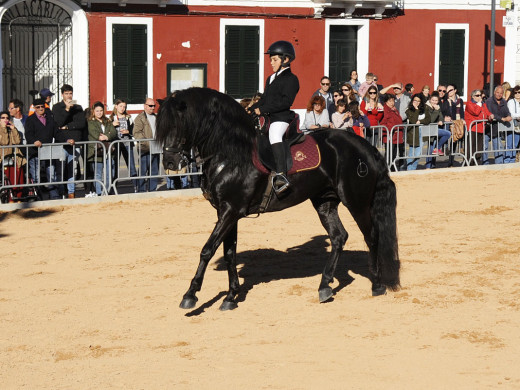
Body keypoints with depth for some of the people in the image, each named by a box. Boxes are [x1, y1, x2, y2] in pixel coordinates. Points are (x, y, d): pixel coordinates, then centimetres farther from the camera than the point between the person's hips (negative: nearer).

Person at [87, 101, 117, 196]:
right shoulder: (90, 122, 5)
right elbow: (94, 134, -10)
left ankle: (107, 192, 13)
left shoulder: (108, 122, 19)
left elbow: (114, 133, 5)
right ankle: (99, 194, 2)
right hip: (96, 152, -4)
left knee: (109, 175, 3)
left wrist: (106, 137, -14)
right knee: (98, 175, -2)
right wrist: (107, 136, -11)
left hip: (108, 151, 4)